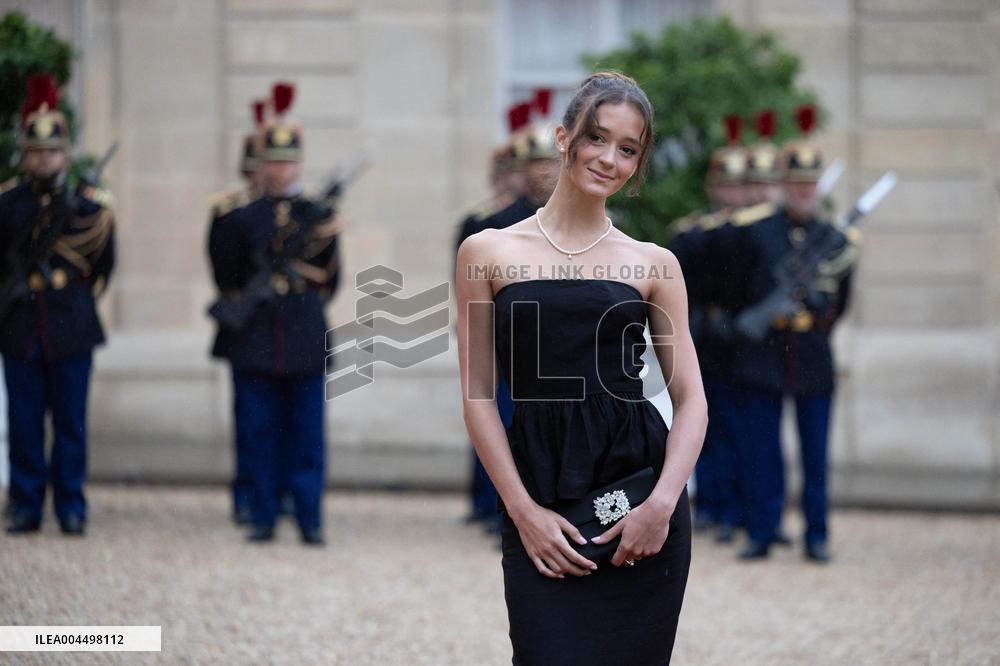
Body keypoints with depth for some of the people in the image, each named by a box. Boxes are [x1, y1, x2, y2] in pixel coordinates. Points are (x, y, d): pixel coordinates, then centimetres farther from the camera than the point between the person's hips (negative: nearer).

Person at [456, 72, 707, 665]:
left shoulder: (653, 265, 8)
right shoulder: (489, 253, 6)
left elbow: (692, 400, 6)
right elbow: (478, 395, 4)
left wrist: (662, 504, -9)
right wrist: (524, 511, -5)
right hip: (540, 505, -1)